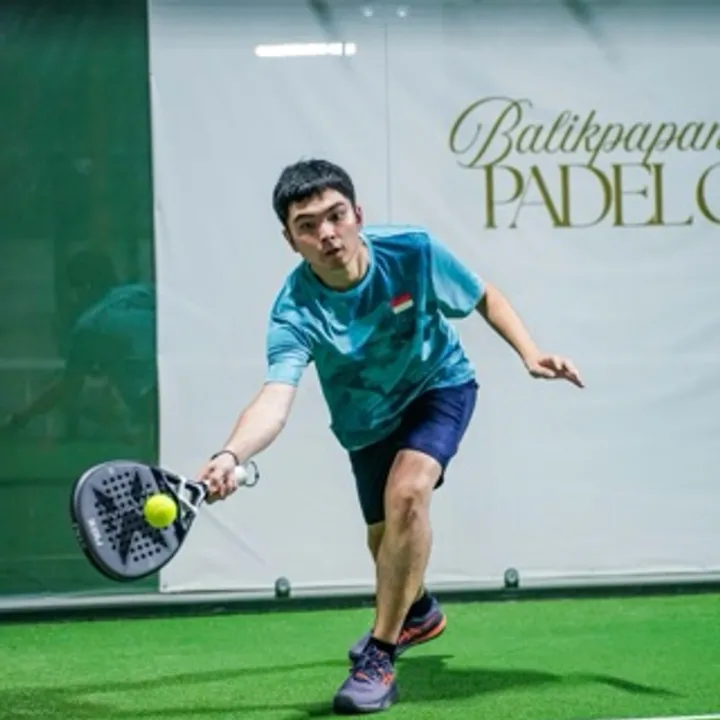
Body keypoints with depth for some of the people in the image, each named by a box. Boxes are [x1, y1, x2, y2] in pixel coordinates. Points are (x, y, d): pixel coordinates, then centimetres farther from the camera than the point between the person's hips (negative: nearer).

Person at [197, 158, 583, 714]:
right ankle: (419, 611, 52)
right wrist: (231, 455, -68)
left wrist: (528, 351, -23)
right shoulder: (296, 312, -33)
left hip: (441, 384, -2)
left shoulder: (414, 252, -29)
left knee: (407, 491, -27)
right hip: (368, 419, 2)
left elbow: (484, 296, -8)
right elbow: (275, 401, -48)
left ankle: (380, 657, -15)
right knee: (386, 536, 13)